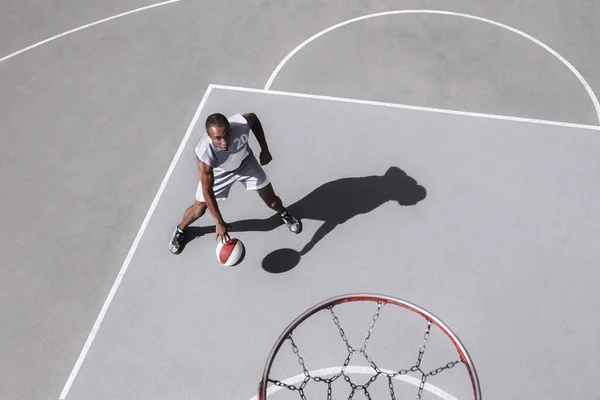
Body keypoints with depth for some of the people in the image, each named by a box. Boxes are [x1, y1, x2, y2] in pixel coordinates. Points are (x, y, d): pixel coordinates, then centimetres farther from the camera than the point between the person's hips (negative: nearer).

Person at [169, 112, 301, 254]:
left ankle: (284, 213, 45)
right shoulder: (205, 153, -43)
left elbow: (254, 118, -13)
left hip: (245, 162, 2)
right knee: (199, 208, 4)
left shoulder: (241, 123, -41)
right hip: (218, 171, -2)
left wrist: (264, 149, -9)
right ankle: (180, 229, 38)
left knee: (272, 201, 7)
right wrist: (219, 222, -27)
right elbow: (207, 190, -31)